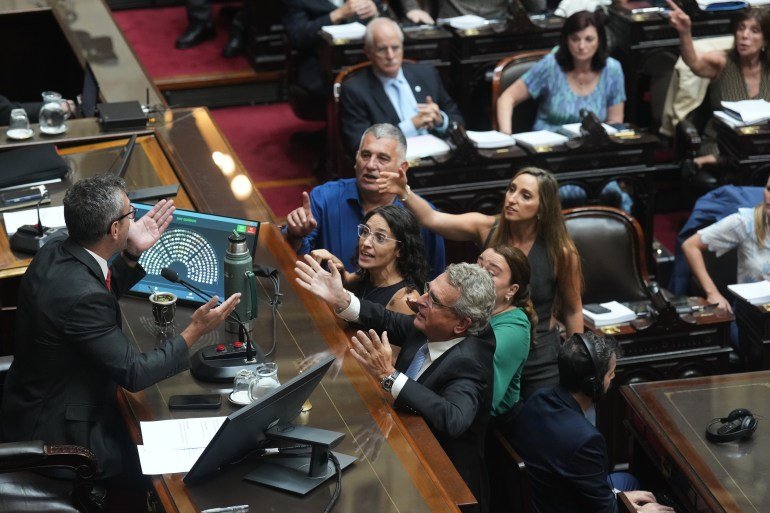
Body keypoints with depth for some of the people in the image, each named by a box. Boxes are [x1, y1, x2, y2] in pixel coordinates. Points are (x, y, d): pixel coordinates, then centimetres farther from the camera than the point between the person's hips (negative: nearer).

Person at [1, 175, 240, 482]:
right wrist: (195, 332, -17)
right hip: (59, 432, -9)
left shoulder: (54, 254, -4)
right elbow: (134, 374, -25)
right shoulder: (80, 294, -32)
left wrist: (132, 255, 5)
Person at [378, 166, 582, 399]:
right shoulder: (487, 229, -11)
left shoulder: (560, 252, -15)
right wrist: (403, 192, -42)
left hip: (540, 365, -2)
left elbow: (573, 311, -2)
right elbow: (431, 218, -23)